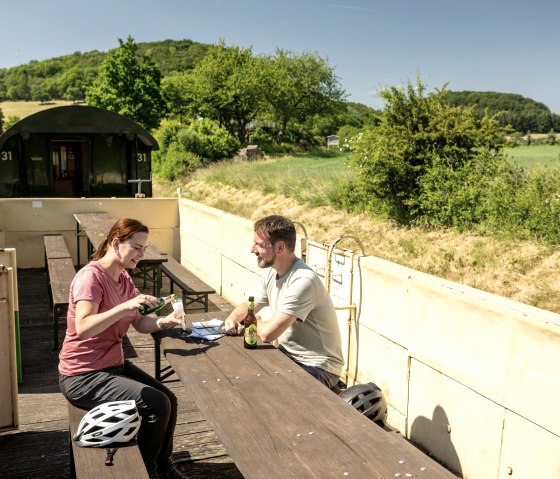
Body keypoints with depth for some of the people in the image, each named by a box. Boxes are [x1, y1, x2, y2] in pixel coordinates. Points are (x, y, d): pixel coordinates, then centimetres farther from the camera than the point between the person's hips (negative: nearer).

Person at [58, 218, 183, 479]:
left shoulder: (124, 278, 7)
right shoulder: (91, 276, -20)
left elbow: (140, 323, 3)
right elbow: (83, 328, -33)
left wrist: (163, 321, -17)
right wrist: (126, 306, -41)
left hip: (114, 365, 9)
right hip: (83, 377, -9)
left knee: (169, 400, 0)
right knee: (156, 405, -17)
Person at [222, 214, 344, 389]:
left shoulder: (303, 281, -27)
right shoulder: (272, 274, 2)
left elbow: (267, 333, -29)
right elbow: (247, 307, 16)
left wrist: (256, 321, -6)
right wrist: (232, 319, -7)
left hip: (318, 368, -8)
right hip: (287, 354, 8)